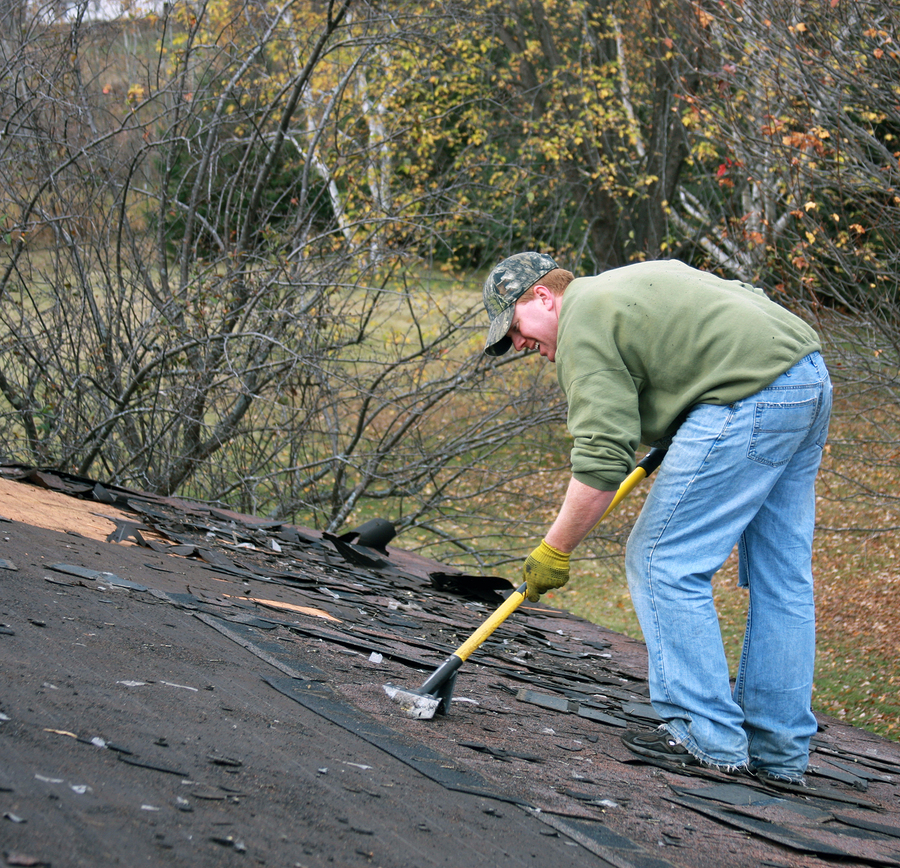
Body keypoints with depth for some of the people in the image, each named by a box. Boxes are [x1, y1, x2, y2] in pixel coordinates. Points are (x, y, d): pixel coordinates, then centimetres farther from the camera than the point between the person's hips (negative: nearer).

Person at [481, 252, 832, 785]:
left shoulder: (584, 327, -4)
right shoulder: (638, 279, 25)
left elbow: (601, 461, -13)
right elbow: (752, 296, 30)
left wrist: (555, 551, -3)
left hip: (750, 398, -10)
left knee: (665, 563, -3)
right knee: (782, 576, 12)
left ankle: (709, 741, -1)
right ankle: (780, 753, 15)